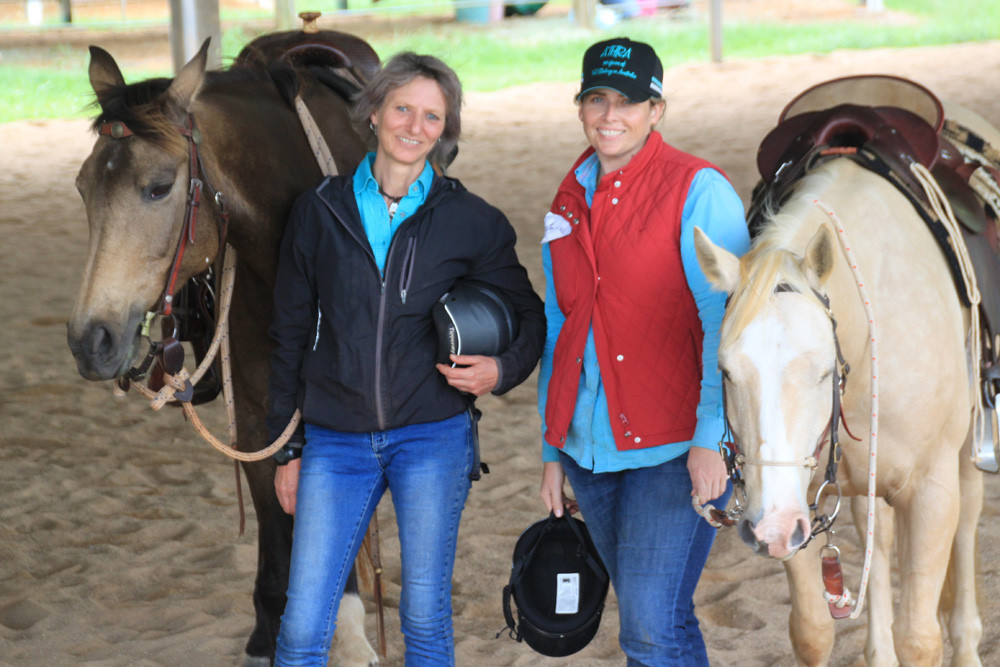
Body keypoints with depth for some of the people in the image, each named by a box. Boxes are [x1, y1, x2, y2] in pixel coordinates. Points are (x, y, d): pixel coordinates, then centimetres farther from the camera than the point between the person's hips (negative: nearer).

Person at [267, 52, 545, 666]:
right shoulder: (319, 211, 3)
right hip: (336, 444, 1)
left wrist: (502, 371, -12)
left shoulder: (471, 222, 0)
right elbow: (291, 333, 9)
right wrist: (287, 447, 9)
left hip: (433, 437, -1)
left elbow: (529, 315, 10)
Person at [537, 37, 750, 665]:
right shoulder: (569, 202, 12)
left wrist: (712, 439, -18)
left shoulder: (699, 191, -7)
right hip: (589, 446, 6)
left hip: (675, 448, -6)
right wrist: (553, 452, 18)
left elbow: (726, 323, -11)